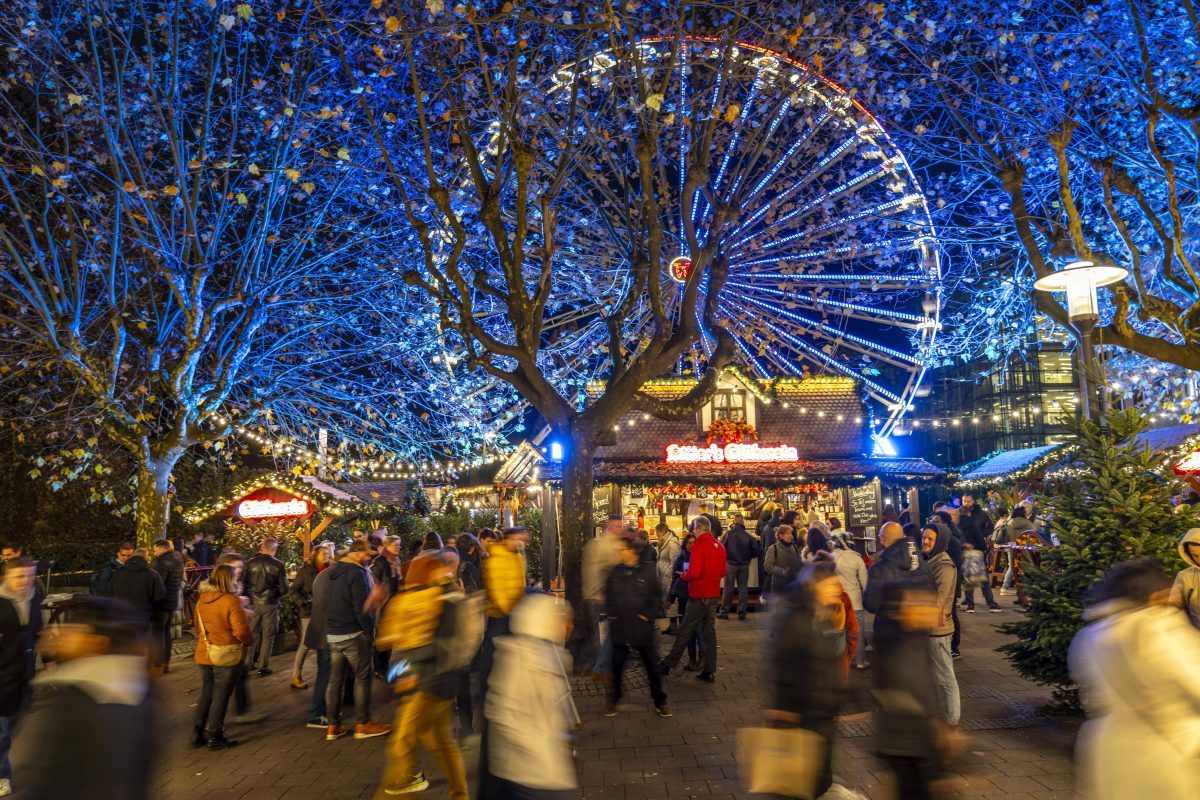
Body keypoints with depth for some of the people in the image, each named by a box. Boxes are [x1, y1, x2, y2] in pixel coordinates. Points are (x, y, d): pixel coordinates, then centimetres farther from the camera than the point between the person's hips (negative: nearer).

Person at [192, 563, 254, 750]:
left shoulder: (202, 599, 4)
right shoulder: (231, 600, -20)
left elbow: (198, 627, 16)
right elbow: (241, 631, -22)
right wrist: (249, 641, -3)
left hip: (204, 654, 7)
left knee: (206, 694, 20)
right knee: (220, 696, 6)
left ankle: (197, 734, 25)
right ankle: (215, 738, 15)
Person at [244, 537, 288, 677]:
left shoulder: (250, 563, -6)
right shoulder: (278, 565, -12)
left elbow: (244, 584, -1)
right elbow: (284, 589, -10)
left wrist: (251, 595, 15)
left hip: (254, 603, 3)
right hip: (270, 604, -3)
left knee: (253, 634, 18)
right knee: (268, 636, 8)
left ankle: (249, 663, 26)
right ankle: (263, 667, 10)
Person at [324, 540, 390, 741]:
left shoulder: (335, 571, 11)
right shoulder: (356, 572, -16)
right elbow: (361, 607, -20)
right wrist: (369, 629, -10)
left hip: (332, 634, 8)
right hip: (353, 634, -8)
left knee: (335, 680, 11)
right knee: (363, 678, 3)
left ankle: (333, 726, 16)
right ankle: (363, 724, 8)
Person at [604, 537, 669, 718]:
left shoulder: (648, 570, -8)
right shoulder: (616, 571, 1)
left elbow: (658, 596, -1)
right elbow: (608, 594, 13)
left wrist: (650, 615, -8)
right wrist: (610, 613, 3)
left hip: (642, 627, -2)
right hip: (619, 627, 2)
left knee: (651, 665, 8)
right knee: (616, 665, 10)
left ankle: (659, 701, 23)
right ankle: (613, 700, 26)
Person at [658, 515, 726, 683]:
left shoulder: (699, 545, -16)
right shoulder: (719, 546, 7)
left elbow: (694, 573, -21)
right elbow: (722, 572, 14)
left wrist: (683, 575, -3)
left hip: (699, 595, -7)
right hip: (714, 594, 7)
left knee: (685, 630, 1)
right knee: (709, 630, 11)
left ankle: (668, 665, 10)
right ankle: (709, 671, 14)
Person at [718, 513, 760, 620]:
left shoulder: (728, 534, -11)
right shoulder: (748, 535, -9)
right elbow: (757, 551, -8)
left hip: (730, 564, -1)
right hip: (744, 565, 1)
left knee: (728, 588, 8)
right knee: (743, 588, 11)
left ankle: (724, 611, 10)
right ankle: (741, 612, 13)